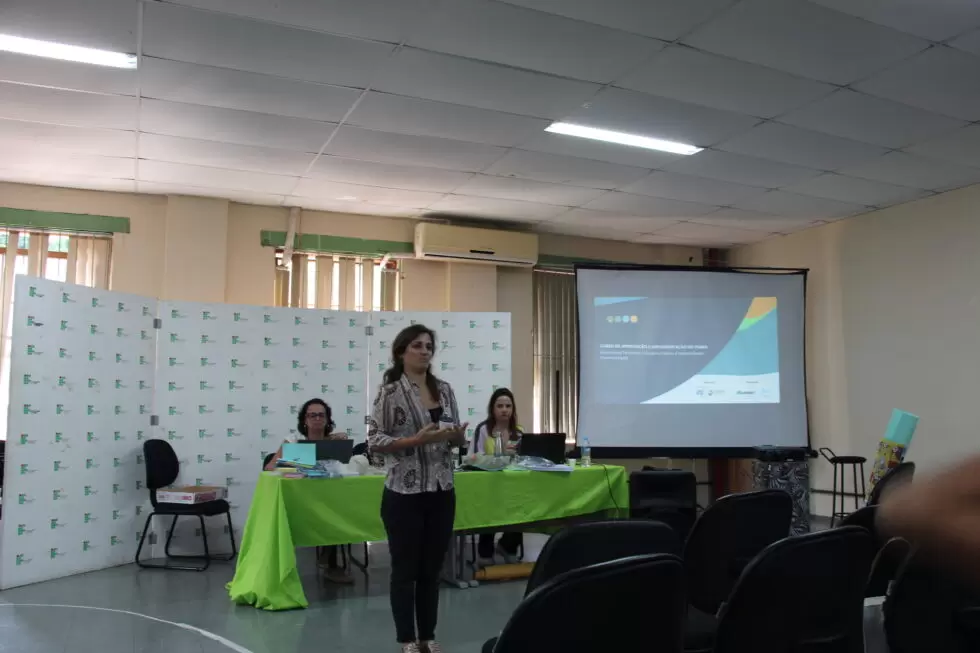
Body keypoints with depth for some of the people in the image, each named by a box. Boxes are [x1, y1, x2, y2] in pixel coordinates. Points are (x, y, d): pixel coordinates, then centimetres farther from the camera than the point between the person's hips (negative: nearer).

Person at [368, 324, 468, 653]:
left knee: (432, 568, 14)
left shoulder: (444, 389, 7)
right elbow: (374, 441, -12)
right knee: (405, 569, 7)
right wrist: (417, 440, -22)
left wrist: (458, 436, -10)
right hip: (404, 494, -5)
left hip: (442, 492, 5)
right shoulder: (390, 391, -9)